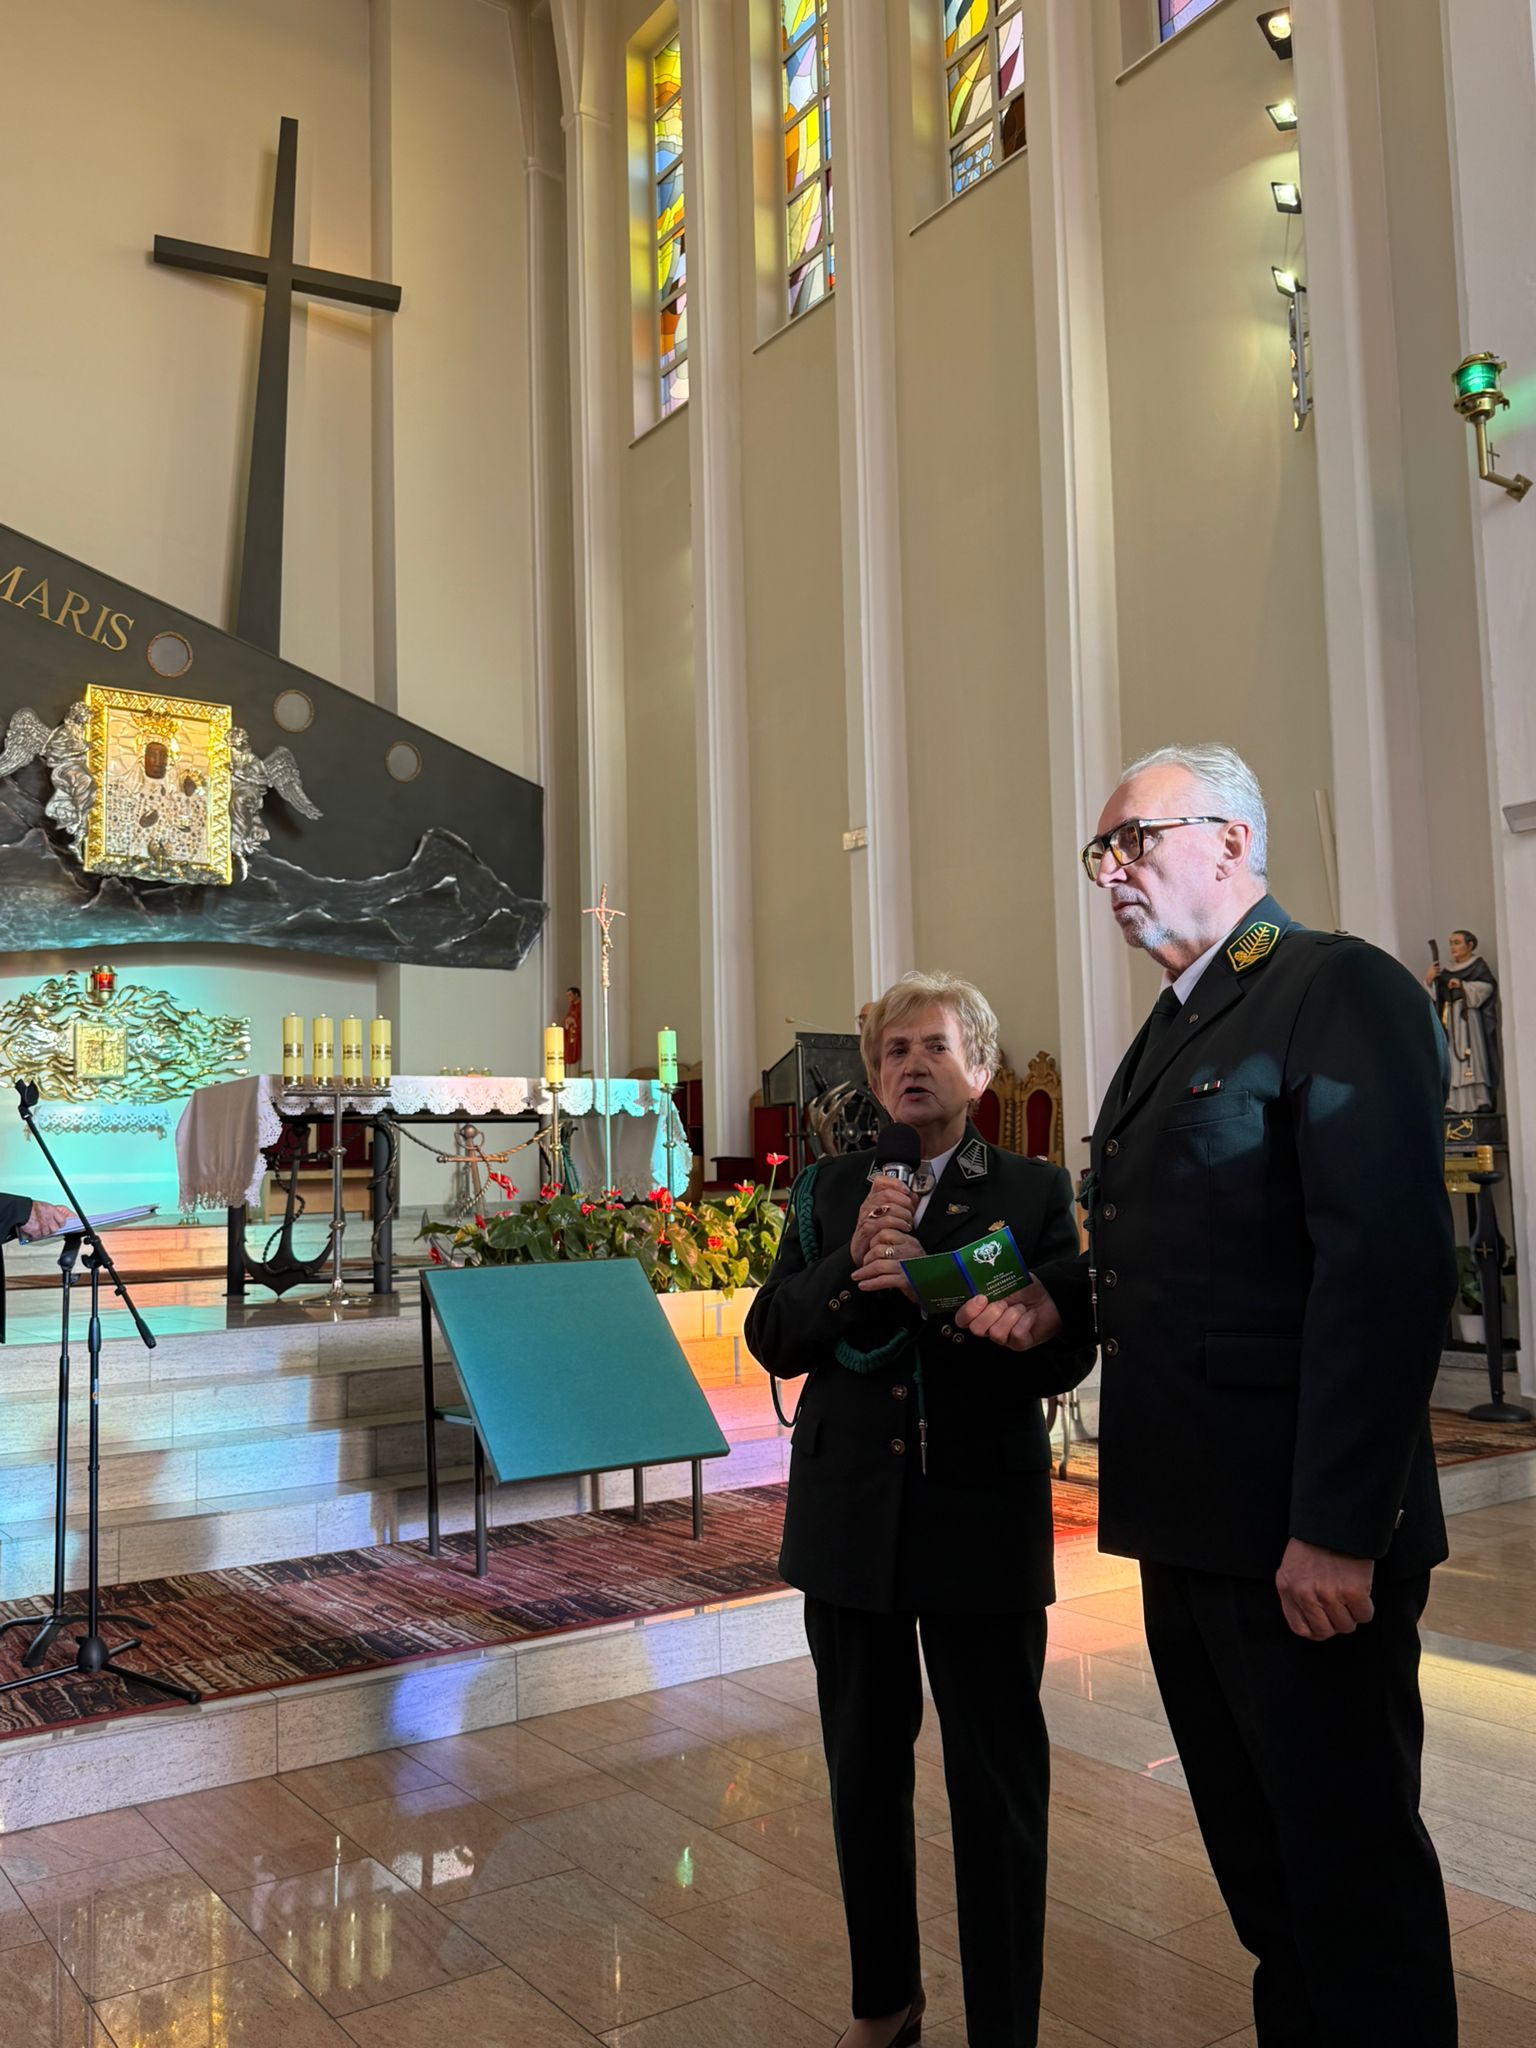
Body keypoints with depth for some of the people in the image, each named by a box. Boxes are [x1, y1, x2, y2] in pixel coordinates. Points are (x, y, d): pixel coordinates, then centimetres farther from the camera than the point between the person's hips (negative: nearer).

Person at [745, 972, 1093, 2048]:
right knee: (864, 1769, 17)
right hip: (851, 1515, 3)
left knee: (998, 1786, 4)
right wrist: (851, 1265, -17)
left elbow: (1063, 1354, -11)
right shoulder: (828, 1190, 6)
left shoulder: (1035, 1192, -1)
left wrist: (926, 1285, -22)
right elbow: (772, 1339, 0)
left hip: (982, 1517, -3)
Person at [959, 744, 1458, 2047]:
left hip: (1302, 1538, -9)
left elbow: (1389, 1266, -21)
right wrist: (1058, 1299, 4)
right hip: (1192, 1517, 9)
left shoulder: (1341, 994, -13)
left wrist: (1338, 1530, -23)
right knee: (1253, 1848, 21)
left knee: (1349, 1855, 6)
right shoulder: (1169, 1034, 15)